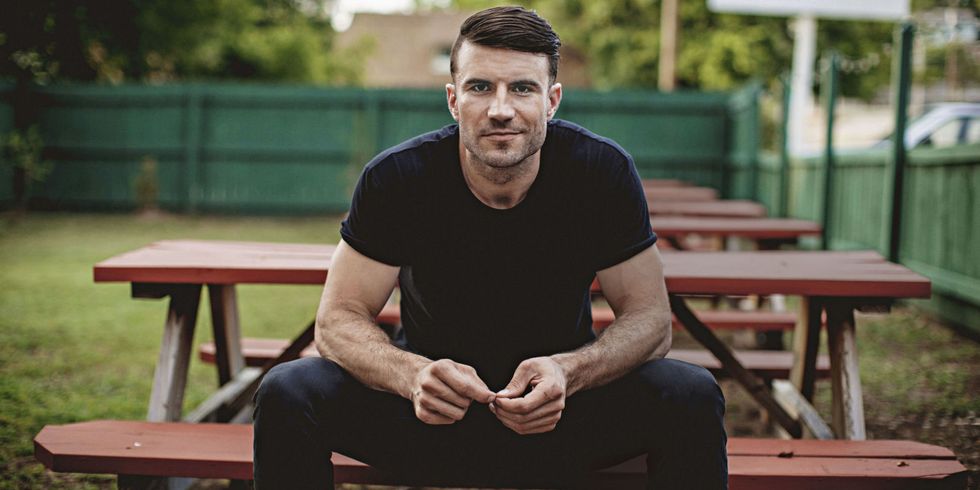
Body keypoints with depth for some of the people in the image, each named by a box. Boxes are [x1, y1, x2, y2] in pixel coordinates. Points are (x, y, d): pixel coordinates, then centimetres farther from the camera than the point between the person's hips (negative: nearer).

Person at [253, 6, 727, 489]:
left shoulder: (602, 171, -16)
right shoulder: (395, 178, -17)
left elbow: (649, 315, -11)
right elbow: (339, 318, -14)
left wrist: (568, 373, -32)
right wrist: (412, 375, -37)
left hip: (560, 411, 1)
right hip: (428, 412, 0)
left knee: (692, 398, -25)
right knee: (287, 395, -24)